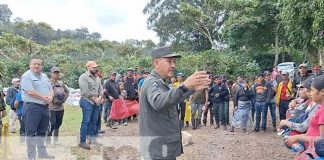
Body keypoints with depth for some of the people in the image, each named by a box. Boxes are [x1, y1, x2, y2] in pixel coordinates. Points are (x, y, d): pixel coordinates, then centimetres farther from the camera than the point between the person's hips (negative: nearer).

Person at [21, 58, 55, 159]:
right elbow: (30, 92, -18)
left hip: (45, 107, 7)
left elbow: (51, 90, 15)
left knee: (42, 131, 15)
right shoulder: (26, 76, -7)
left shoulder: (44, 76, 16)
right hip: (32, 107, -7)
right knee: (31, 132, -1)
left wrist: (50, 97, -7)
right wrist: (44, 97, -13)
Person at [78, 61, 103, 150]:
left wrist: (99, 98, -2)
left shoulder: (96, 78, 16)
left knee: (94, 121, 11)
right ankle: (82, 142, -5)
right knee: (86, 121, -9)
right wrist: (94, 99, -12)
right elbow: (86, 91, -16)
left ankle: (93, 139, 20)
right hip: (87, 101, -8)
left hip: (96, 102, 8)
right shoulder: (84, 77, -8)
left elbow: (101, 89, 15)